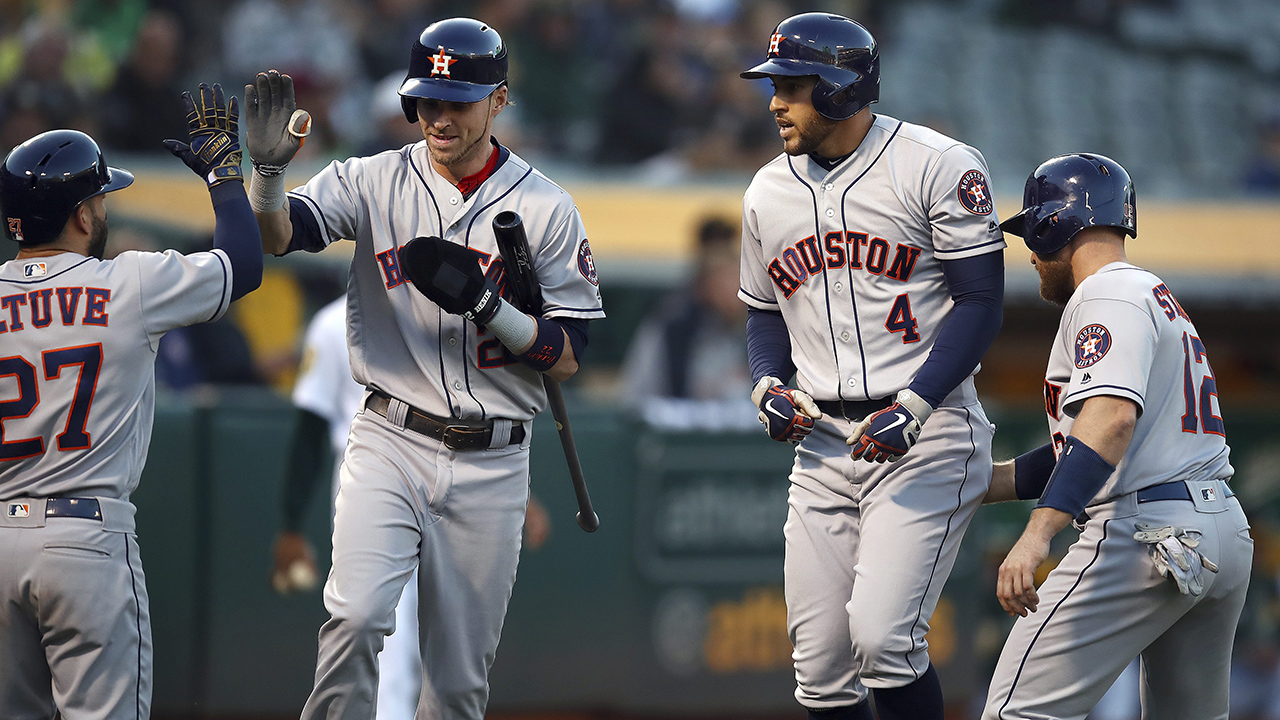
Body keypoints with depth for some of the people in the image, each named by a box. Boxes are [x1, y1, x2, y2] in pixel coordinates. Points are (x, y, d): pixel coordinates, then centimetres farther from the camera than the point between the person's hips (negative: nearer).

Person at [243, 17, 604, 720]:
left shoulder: (546, 208, 0)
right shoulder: (374, 182, 1)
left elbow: (567, 356, -2)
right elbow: (272, 237, -14)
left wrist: (484, 305, -19)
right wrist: (268, 168, -34)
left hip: (491, 468, 1)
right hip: (390, 445, -1)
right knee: (355, 617, -24)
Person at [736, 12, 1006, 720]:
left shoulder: (937, 167, -8)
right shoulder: (768, 192, 11)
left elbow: (980, 300, -9)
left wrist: (912, 408, -19)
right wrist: (767, 386, 1)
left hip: (928, 435, -6)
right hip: (822, 443, 6)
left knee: (881, 636, -20)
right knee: (820, 663, 2)